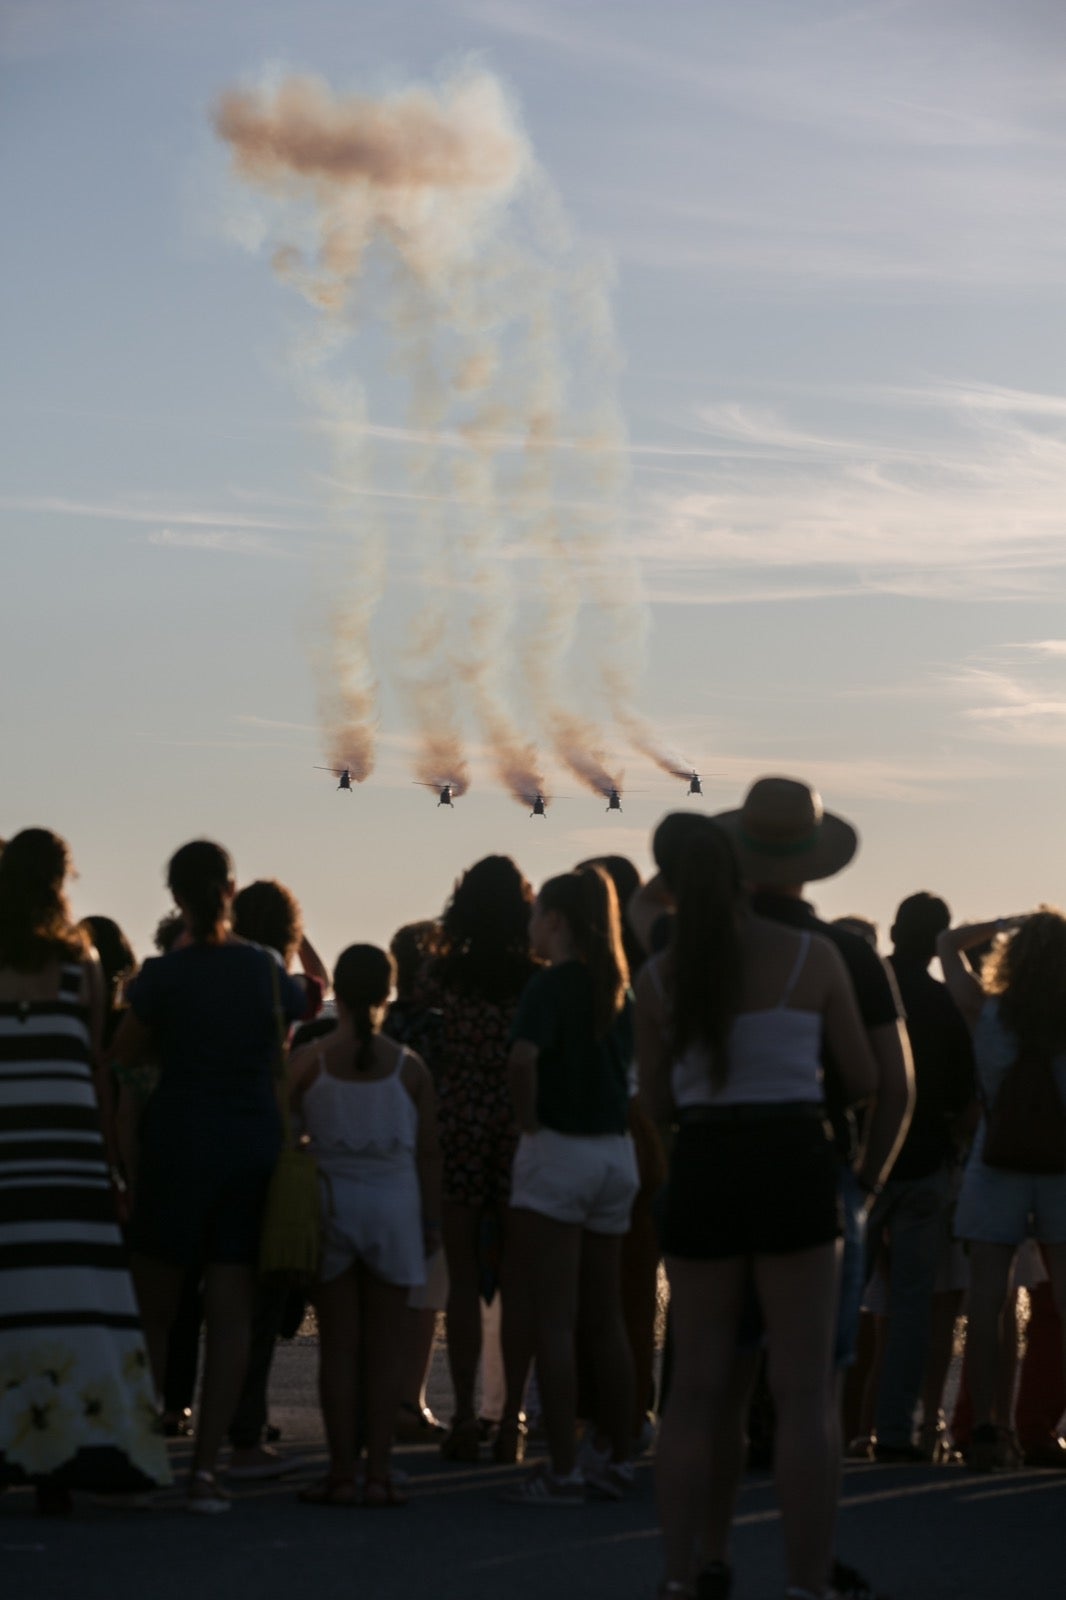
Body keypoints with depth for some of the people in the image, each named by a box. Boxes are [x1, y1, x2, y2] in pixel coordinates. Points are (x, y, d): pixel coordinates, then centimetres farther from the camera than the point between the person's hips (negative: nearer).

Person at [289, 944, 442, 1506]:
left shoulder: (308, 1060, -4)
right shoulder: (408, 1066, -2)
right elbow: (428, 1150, 2)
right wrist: (431, 1219, 10)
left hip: (329, 1201, 0)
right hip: (394, 1206, 0)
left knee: (338, 1344, 3)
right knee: (384, 1347, 4)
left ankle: (342, 1473, 2)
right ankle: (378, 1472, 3)